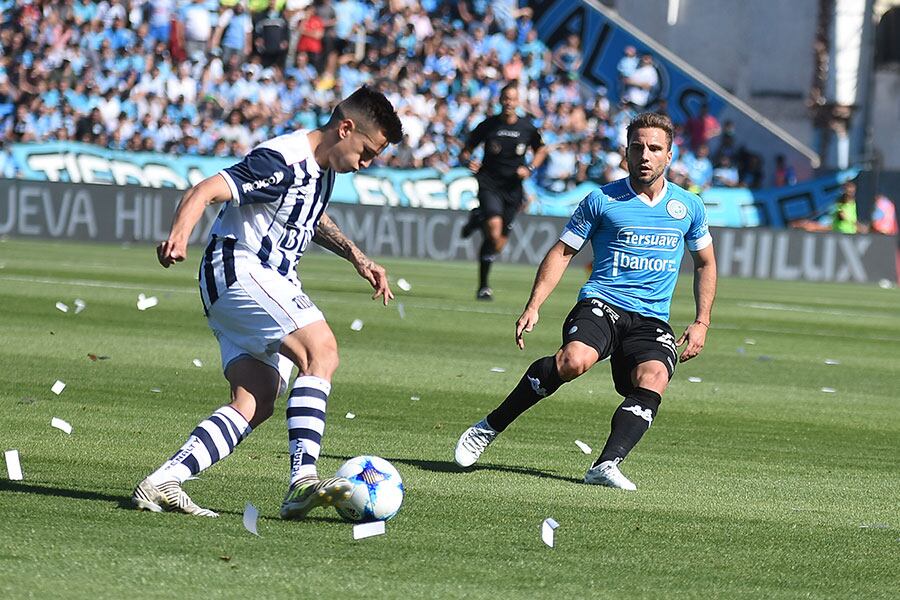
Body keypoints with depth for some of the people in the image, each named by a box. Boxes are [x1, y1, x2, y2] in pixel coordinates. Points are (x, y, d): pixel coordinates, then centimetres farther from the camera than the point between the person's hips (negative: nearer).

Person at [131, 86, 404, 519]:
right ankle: (302, 481, -33)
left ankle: (160, 484, -7)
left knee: (255, 405, -3)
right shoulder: (283, 162, -18)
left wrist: (357, 257, 26)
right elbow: (205, 191, -27)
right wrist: (178, 237, -45)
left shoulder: (323, 166, 13)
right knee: (321, 352, -25)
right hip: (237, 269, -10)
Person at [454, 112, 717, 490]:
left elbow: (705, 263, 25)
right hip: (600, 303, -3)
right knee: (574, 360, -33)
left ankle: (606, 466, -36)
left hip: (652, 320, 3)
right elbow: (562, 252, 7)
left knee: (653, 379, -30)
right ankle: (489, 428, -18)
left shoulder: (688, 206, 12)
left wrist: (702, 323, 14)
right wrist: (533, 307, -4)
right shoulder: (602, 200, 3)